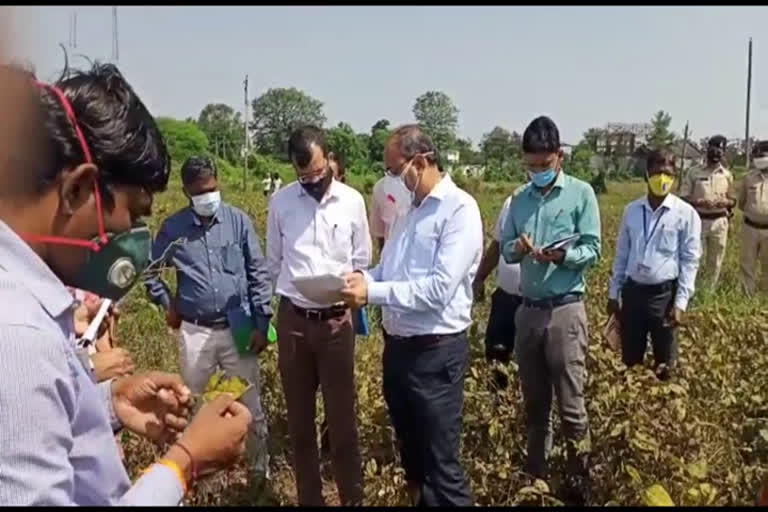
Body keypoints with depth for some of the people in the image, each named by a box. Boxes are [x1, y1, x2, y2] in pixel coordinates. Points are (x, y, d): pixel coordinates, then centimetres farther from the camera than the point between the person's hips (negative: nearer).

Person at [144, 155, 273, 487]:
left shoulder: (238, 221, -4)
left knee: (250, 407, 7)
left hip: (238, 329, -1)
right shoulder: (173, 227, -1)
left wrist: (262, 323, -4)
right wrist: (166, 304, 5)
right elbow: (149, 270, 13)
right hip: (195, 332, 1)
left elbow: (258, 273, -1)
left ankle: (259, 471, 25)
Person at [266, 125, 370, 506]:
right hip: (293, 319, 2)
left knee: (342, 417, 5)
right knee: (299, 418, 11)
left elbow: (361, 262, 6)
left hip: (335, 319, -1)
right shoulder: (281, 201, 0)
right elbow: (274, 261, 10)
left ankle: (352, 497, 19)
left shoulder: (352, 201, -3)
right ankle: (308, 497, 26)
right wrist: (292, 294, 4)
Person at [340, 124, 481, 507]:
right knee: (410, 448, 22)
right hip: (398, 345, 8)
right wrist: (362, 279, -5)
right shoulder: (412, 209, 12)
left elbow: (439, 288, -24)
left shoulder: (459, 209, -15)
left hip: (435, 352, -8)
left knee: (440, 462, 3)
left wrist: (372, 293, -22)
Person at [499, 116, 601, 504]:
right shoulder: (520, 199, 10)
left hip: (564, 310, -4)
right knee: (534, 402, 14)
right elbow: (505, 249, 10)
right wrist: (517, 248, -13)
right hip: (527, 309, 4)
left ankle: (579, 481, 17)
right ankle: (535, 474, 28)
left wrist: (561, 255, -24)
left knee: (570, 404, 1)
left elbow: (593, 250, -6)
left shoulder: (581, 193, -2)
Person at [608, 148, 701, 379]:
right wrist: (613, 293, 9)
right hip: (632, 291, 3)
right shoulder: (631, 210, 4)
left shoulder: (686, 213, -6)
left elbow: (690, 260, -6)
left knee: (665, 364, 10)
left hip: (664, 293, -3)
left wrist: (681, 302, -12)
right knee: (629, 360, 13)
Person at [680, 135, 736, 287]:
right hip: (698, 221, -2)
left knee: (715, 262, 8)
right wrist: (699, 202, -20)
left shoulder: (727, 175, 6)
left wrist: (724, 202, -12)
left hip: (719, 222, 2)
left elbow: (733, 200, 11)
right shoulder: (694, 172, 0)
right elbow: (683, 197, -2)